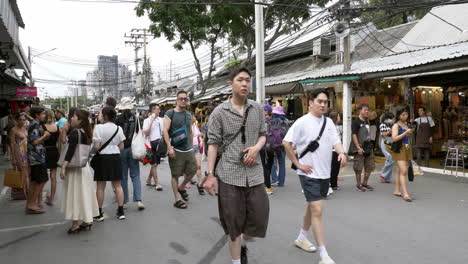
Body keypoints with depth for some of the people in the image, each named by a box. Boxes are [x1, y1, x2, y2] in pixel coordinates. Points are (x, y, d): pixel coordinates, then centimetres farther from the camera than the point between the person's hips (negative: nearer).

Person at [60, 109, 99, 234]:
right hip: (84, 166, 8)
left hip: (74, 167, -8)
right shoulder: (84, 132, 8)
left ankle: (76, 223, 6)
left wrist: (63, 167, -23)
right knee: (84, 193, 14)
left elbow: (70, 151, -23)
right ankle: (87, 220, 23)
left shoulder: (74, 132, -16)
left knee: (75, 194, 0)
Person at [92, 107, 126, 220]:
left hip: (103, 157, -4)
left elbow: (96, 147, -15)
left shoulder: (99, 127, -12)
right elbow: (121, 147, 3)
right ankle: (121, 211, 14)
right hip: (116, 157, 4)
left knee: (100, 186, 6)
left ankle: (99, 213, 13)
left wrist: (93, 149, 7)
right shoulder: (118, 128, 2)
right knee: (117, 185, 11)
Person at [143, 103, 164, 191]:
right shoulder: (147, 120, -6)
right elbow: (146, 133, -15)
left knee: (156, 164, 12)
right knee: (154, 164, -2)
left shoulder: (161, 120, 9)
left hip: (160, 143, 6)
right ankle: (157, 184, 3)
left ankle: (148, 180, 28)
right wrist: (151, 121, -18)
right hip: (152, 143, -6)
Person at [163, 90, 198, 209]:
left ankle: (182, 188, 34)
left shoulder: (189, 114, 13)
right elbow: (165, 131, -11)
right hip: (176, 150, -6)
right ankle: (177, 199, 12)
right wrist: (169, 147, -18)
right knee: (175, 175, 2)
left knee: (192, 170, 9)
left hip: (188, 149, 6)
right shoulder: (170, 113, -4)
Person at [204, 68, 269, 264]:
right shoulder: (219, 112, -3)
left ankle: (243, 243, 39)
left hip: (254, 173, 3)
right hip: (229, 175, -3)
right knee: (233, 223, 6)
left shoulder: (258, 109, 8)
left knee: (259, 220, 6)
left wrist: (256, 147, -7)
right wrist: (210, 174, -8)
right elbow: (213, 144, -3)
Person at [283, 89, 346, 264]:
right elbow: (286, 143, -12)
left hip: (325, 173, 7)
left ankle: (301, 238, 39)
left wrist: (341, 153, -16)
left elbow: (335, 141, 5)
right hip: (309, 173, -7)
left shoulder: (329, 122, 7)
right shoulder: (302, 122, -12)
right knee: (317, 211, -9)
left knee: (312, 206, 19)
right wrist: (298, 164, -13)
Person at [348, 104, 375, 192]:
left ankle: (365, 183, 25)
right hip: (359, 147, -8)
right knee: (358, 168, 0)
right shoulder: (355, 121, -10)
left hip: (368, 146, 8)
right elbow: (354, 135, -15)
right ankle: (358, 185, 13)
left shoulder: (367, 121, 13)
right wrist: (358, 148, -21)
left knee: (370, 166, 12)